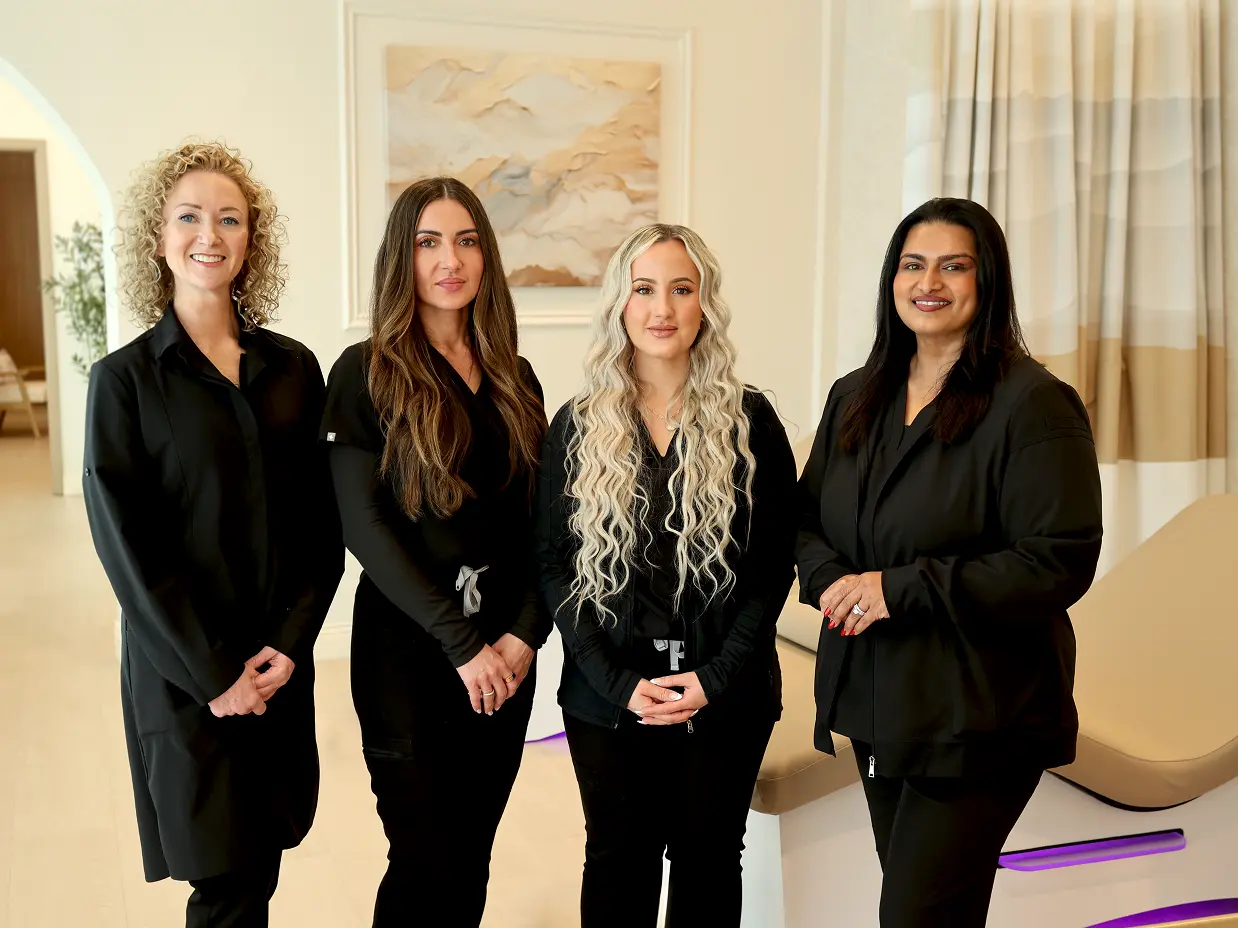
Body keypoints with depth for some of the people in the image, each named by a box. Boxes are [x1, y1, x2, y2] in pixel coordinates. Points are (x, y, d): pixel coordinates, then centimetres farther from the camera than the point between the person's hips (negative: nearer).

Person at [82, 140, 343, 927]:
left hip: (280, 664, 3)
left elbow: (322, 522, 3)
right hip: (183, 674, -3)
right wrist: (213, 673, -13)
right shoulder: (125, 379, -6)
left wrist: (288, 642, -7)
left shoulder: (293, 367, 3)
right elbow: (128, 546, -9)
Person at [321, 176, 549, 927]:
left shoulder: (515, 379, 8)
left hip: (505, 654, 4)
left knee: (473, 858, 13)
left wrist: (526, 632, -7)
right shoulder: (366, 373, -6)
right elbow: (364, 526, -12)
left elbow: (538, 521, 7)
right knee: (427, 864, 2)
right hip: (407, 649, -4)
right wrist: (460, 642, -14)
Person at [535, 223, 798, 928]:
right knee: (619, 863, 12)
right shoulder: (578, 428, 1)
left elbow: (775, 560, -2)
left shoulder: (750, 421, -1)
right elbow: (554, 565, -1)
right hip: (608, 697, 1)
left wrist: (718, 675, -11)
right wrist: (618, 681, -11)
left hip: (726, 695, 0)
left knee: (709, 857, 13)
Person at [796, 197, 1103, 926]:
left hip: (979, 713, -6)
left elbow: (1060, 564, -19)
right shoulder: (856, 397, 8)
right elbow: (808, 517, 12)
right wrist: (832, 580, -11)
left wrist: (902, 588, -22)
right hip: (876, 699, 7)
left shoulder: (1034, 404, -13)